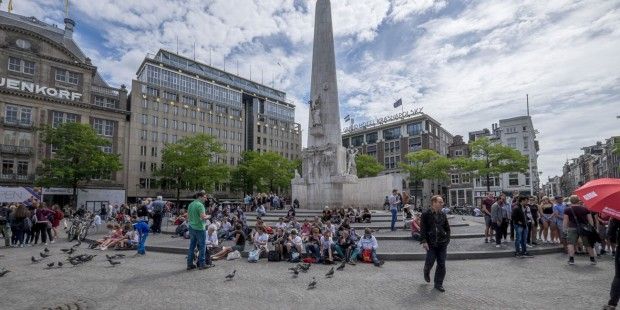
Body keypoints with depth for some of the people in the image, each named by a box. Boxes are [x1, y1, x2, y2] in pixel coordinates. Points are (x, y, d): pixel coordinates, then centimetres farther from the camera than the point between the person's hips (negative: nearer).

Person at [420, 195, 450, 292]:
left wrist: (447, 239, 6)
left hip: (442, 243, 4)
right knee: (430, 262, 4)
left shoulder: (443, 215, 4)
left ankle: (438, 284, 19)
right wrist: (424, 241, -15)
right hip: (431, 244, -3)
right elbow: (422, 229, -10)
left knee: (441, 264, 5)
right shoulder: (426, 214, -9)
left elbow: (447, 228, 13)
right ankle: (426, 272, 38)